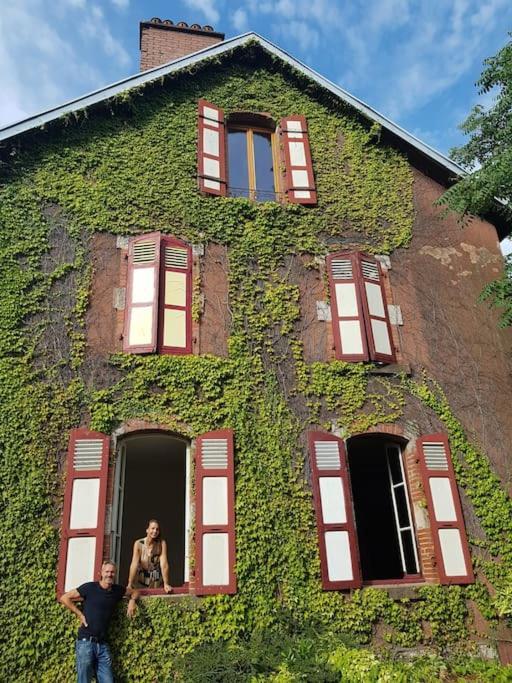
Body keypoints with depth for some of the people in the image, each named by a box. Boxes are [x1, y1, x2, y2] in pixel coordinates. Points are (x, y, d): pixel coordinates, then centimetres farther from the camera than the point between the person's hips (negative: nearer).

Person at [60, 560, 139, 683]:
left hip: (102, 644, 4)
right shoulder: (89, 587, -6)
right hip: (85, 642, -4)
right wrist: (80, 614, -5)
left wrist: (132, 601, 1)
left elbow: (135, 592, 22)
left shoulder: (117, 590, 7)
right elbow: (64, 598, -3)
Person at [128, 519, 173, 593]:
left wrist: (166, 584, -28)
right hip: (141, 582, 0)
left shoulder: (162, 543, -15)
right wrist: (129, 585, -27)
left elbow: (164, 564, -20)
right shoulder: (138, 544, -15)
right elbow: (134, 564, -20)